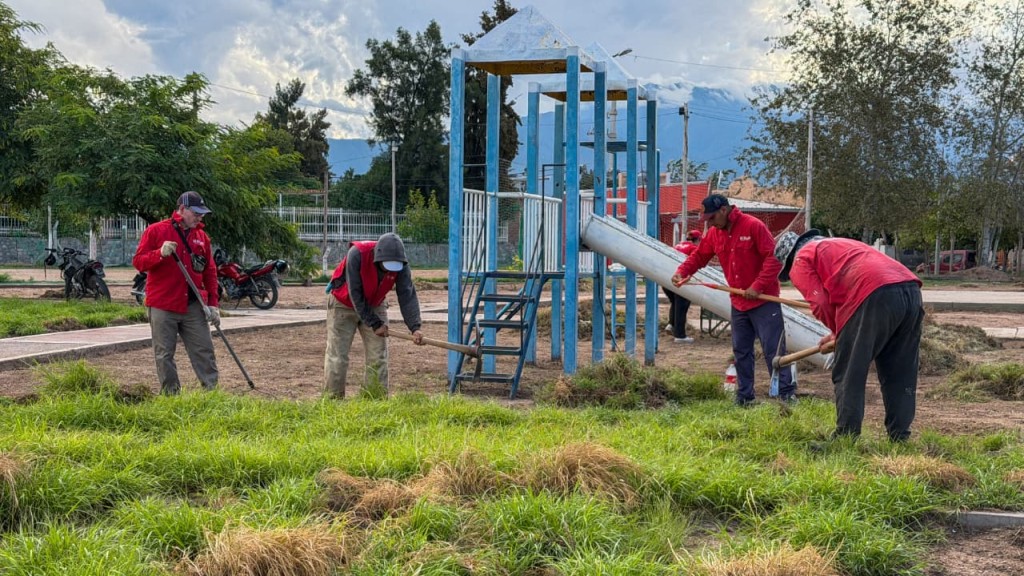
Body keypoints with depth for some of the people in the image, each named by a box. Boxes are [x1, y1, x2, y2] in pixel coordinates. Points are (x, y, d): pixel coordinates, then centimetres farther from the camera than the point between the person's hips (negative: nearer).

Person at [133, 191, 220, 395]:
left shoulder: (201, 236, 12)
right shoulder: (156, 231, -1)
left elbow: (210, 271, 14)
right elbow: (138, 262, -4)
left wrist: (213, 303, 7)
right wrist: (160, 254, -22)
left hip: (194, 306, 3)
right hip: (162, 306, -3)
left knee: (204, 351, 0)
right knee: (164, 355, 2)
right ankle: (170, 395, 9)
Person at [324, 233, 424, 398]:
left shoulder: (401, 265, -21)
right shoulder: (356, 254, -32)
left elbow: (407, 296, -24)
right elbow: (355, 294, -28)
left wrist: (414, 327, -38)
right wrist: (374, 324, -25)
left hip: (374, 306, 4)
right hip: (344, 304, -3)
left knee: (378, 357, -2)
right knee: (337, 356, -6)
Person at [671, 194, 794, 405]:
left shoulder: (753, 226, -15)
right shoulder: (714, 233, 6)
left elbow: (774, 257, -18)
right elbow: (699, 256, 11)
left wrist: (758, 286, -21)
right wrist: (682, 271, -7)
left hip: (763, 300, -7)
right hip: (738, 303, 7)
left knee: (773, 348, -7)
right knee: (741, 351, 11)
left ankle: (787, 393, -3)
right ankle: (744, 396, 19)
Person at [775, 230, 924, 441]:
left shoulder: (801, 261, 14)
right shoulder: (838, 244, 38)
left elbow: (820, 305, 1)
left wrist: (837, 331, 16)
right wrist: (839, 333, 32)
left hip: (875, 297, -8)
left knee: (848, 373, 4)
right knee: (901, 374, 15)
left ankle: (845, 437, 5)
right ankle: (899, 436, 18)